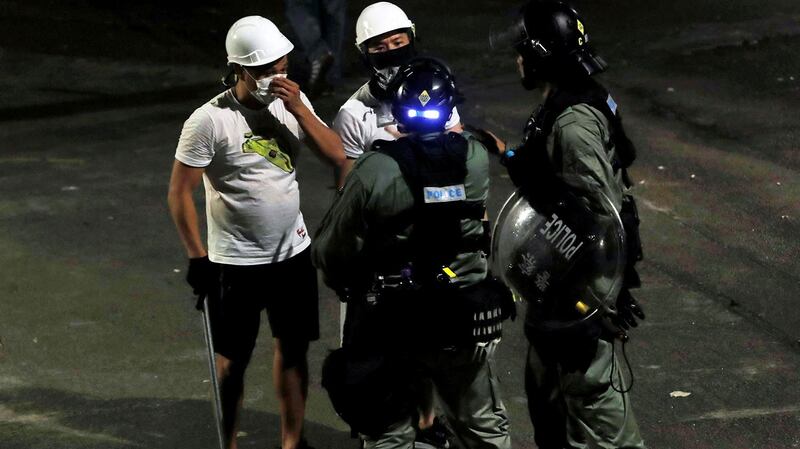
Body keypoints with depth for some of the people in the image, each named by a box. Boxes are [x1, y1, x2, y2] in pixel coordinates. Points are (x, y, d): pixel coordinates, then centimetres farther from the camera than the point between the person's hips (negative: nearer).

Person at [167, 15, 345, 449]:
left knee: (294, 348, 14)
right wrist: (197, 258, -12)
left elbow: (337, 155, -7)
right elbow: (180, 192, -13)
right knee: (233, 361, 5)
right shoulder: (209, 120, -19)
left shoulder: (291, 102, -2)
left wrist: (299, 109, -19)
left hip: (293, 253, 5)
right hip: (236, 263, -5)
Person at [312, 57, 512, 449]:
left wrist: (347, 285, 10)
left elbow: (328, 252, -13)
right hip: (467, 324, 3)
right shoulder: (476, 160, -10)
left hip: (395, 331, -3)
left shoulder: (373, 172, -20)